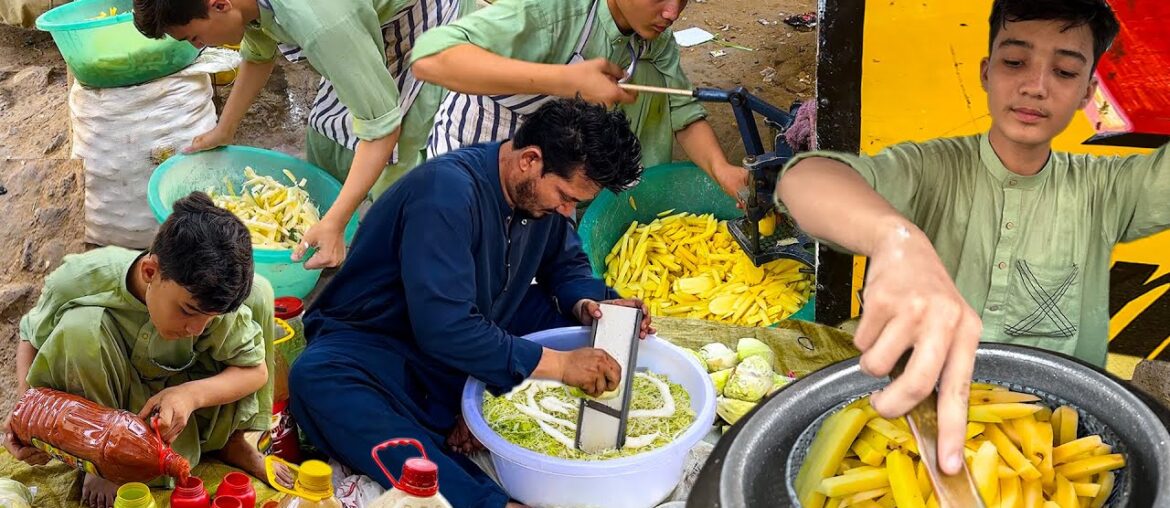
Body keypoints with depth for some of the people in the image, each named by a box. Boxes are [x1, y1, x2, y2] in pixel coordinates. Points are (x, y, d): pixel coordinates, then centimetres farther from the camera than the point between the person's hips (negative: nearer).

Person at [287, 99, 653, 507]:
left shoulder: (540, 189, -6)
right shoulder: (448, 191, -28)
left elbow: (567, 265, 11)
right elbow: (443, 328, -34)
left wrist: (588, 305, -12)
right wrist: (559, 364, -32)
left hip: (476, 340, 7)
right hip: (380, 346, -7)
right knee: (317, 378, -39)